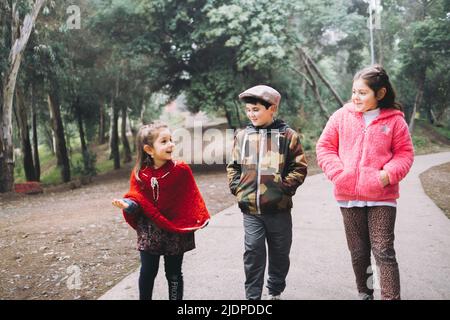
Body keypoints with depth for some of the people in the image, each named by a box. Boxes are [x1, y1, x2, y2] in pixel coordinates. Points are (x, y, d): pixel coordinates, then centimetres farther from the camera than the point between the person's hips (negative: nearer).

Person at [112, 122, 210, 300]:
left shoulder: (181, 170, -9)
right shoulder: (139, 174, -5)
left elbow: (191, 198, -5)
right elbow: (138, 199, -4)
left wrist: (198, 219, -12)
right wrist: (128, 205, -24)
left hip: (176, 230, -1)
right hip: (149, 230, 1)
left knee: (174, 274, 11)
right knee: (147, 271, 7)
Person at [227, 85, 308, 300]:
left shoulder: (287, 135, -3)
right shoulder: (242, 136, 5)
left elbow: (299, 167, -2)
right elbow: (233, 166, 13)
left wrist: (285, 187, -12)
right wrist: (237, 188, 0)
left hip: (278, 208, -1)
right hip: (250, 209, 1)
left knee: (280, 252, 14)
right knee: (253, 251, 1)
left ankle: (275, 292, 33)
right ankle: (252, 296, 14)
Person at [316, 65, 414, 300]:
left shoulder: (394, 120, -2)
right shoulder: (341, 116, 2)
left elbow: (404, 153, 2)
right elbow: (324, 147, 5)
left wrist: (388, 175, -15)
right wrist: (337, 172, -9)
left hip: (382, 196, -2)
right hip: (348, 196, 3)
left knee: (384, 251, -5)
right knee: (358, 252, 15)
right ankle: (365, 293, 33)